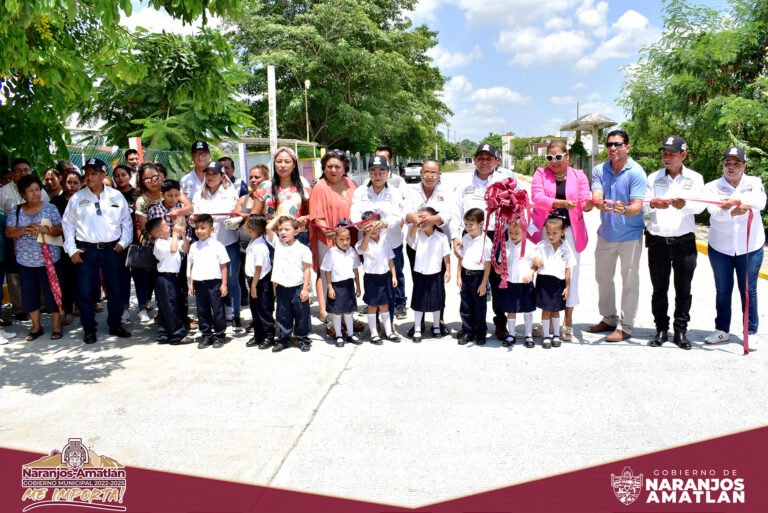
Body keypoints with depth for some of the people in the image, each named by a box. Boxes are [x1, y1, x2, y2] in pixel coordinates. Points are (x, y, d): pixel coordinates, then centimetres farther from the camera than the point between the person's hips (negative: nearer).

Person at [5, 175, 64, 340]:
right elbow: (8, 232, -1)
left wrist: (44, 229, -25)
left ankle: (57, 326, 13)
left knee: (52, 292, 1)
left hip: (48, 260, -3)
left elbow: (59, 230, -7)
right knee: (29, 294, 9)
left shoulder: (50, 208, -2)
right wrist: (24, 229, -20)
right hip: (25, 261, 3)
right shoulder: (16, 211, 4)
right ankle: (36, 326, 23)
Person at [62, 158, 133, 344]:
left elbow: (126, 222, 9)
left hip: (112, 249, 1)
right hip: (86, 250, 0)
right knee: (85, 291, 1)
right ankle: (89, 329, 14)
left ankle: (115, 325, 25)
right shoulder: (77, 198, 2)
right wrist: (71, 249, -1)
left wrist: (123, 242, 0)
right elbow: (68, 224, 5)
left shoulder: (116, 196, 2)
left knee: (115, 289, 10)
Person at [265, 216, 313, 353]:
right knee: (283, 316, 13)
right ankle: (283, 339, 25)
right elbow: (268, 228, -5)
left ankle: (304, 339, 20)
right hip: (282, 288, 3)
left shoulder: (303, 249, -6)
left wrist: (305, 289, -10)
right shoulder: (277, 244, 5)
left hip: (298, 288, -3)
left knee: (301, 315, 7)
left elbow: (307, 269, -6)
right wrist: (279, 216, 5)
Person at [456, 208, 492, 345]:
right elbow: (460, 258, 10)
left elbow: (488, 264, -12)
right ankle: (467, 332, 23)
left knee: (479, 307, 8)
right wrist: (459, 276, 5)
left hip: (478, 276, -5)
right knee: (465, 306, 11)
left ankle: (480, 333, 22)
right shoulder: (465, 239, 4)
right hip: (465, 275, 5)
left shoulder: (486, 241, -13)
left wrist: (484, 283, -12)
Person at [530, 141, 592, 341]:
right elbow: (537, 197, -11)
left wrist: (589, 204, -25)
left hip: (570, 230, 1)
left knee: (570, 274, 1)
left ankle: (568, 321, 13)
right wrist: (562, 203, -25)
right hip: (545, 229, -1)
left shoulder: (578, 175, 9)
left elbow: (585, 201, 0)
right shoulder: (541, 174, 6)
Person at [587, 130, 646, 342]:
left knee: (629, 282, 3)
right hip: (606, 234, 5)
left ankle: (625, 327, 15)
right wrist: (601, 204, -40)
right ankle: (609, 318, 35)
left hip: (630, 235, -5)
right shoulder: (599, 170, -1)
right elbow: (595, 197, -16)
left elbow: (637, 206, -20)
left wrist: (625, 209, -43)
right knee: (603, 277, 17)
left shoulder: (636, 172, -14)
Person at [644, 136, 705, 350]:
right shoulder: (653, 177, 10)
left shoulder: (694, 178, 6)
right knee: (659, 289, 6)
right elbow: (643, 203, 0)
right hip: (657, 241, 1)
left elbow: (700, 205, -8)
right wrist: (654, 204, -24)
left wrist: (684, 204, -30)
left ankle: (680, 331, 15)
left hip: (684, 242, -1)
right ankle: (661, 330, 16)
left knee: (683, 289, 5)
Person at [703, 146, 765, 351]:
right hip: (720, 247, 1)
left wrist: (738, 199, -37)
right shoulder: (712, 187, -1)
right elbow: (715, 212, -19)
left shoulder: (754, 182, 1)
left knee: (748, 290, 5)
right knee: (723, 290, 10)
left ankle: (750, 332, 16)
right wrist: (734, 211, -38)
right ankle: (722, 330, 22)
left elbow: (760, 202, -20)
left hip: (750, 247, 0)